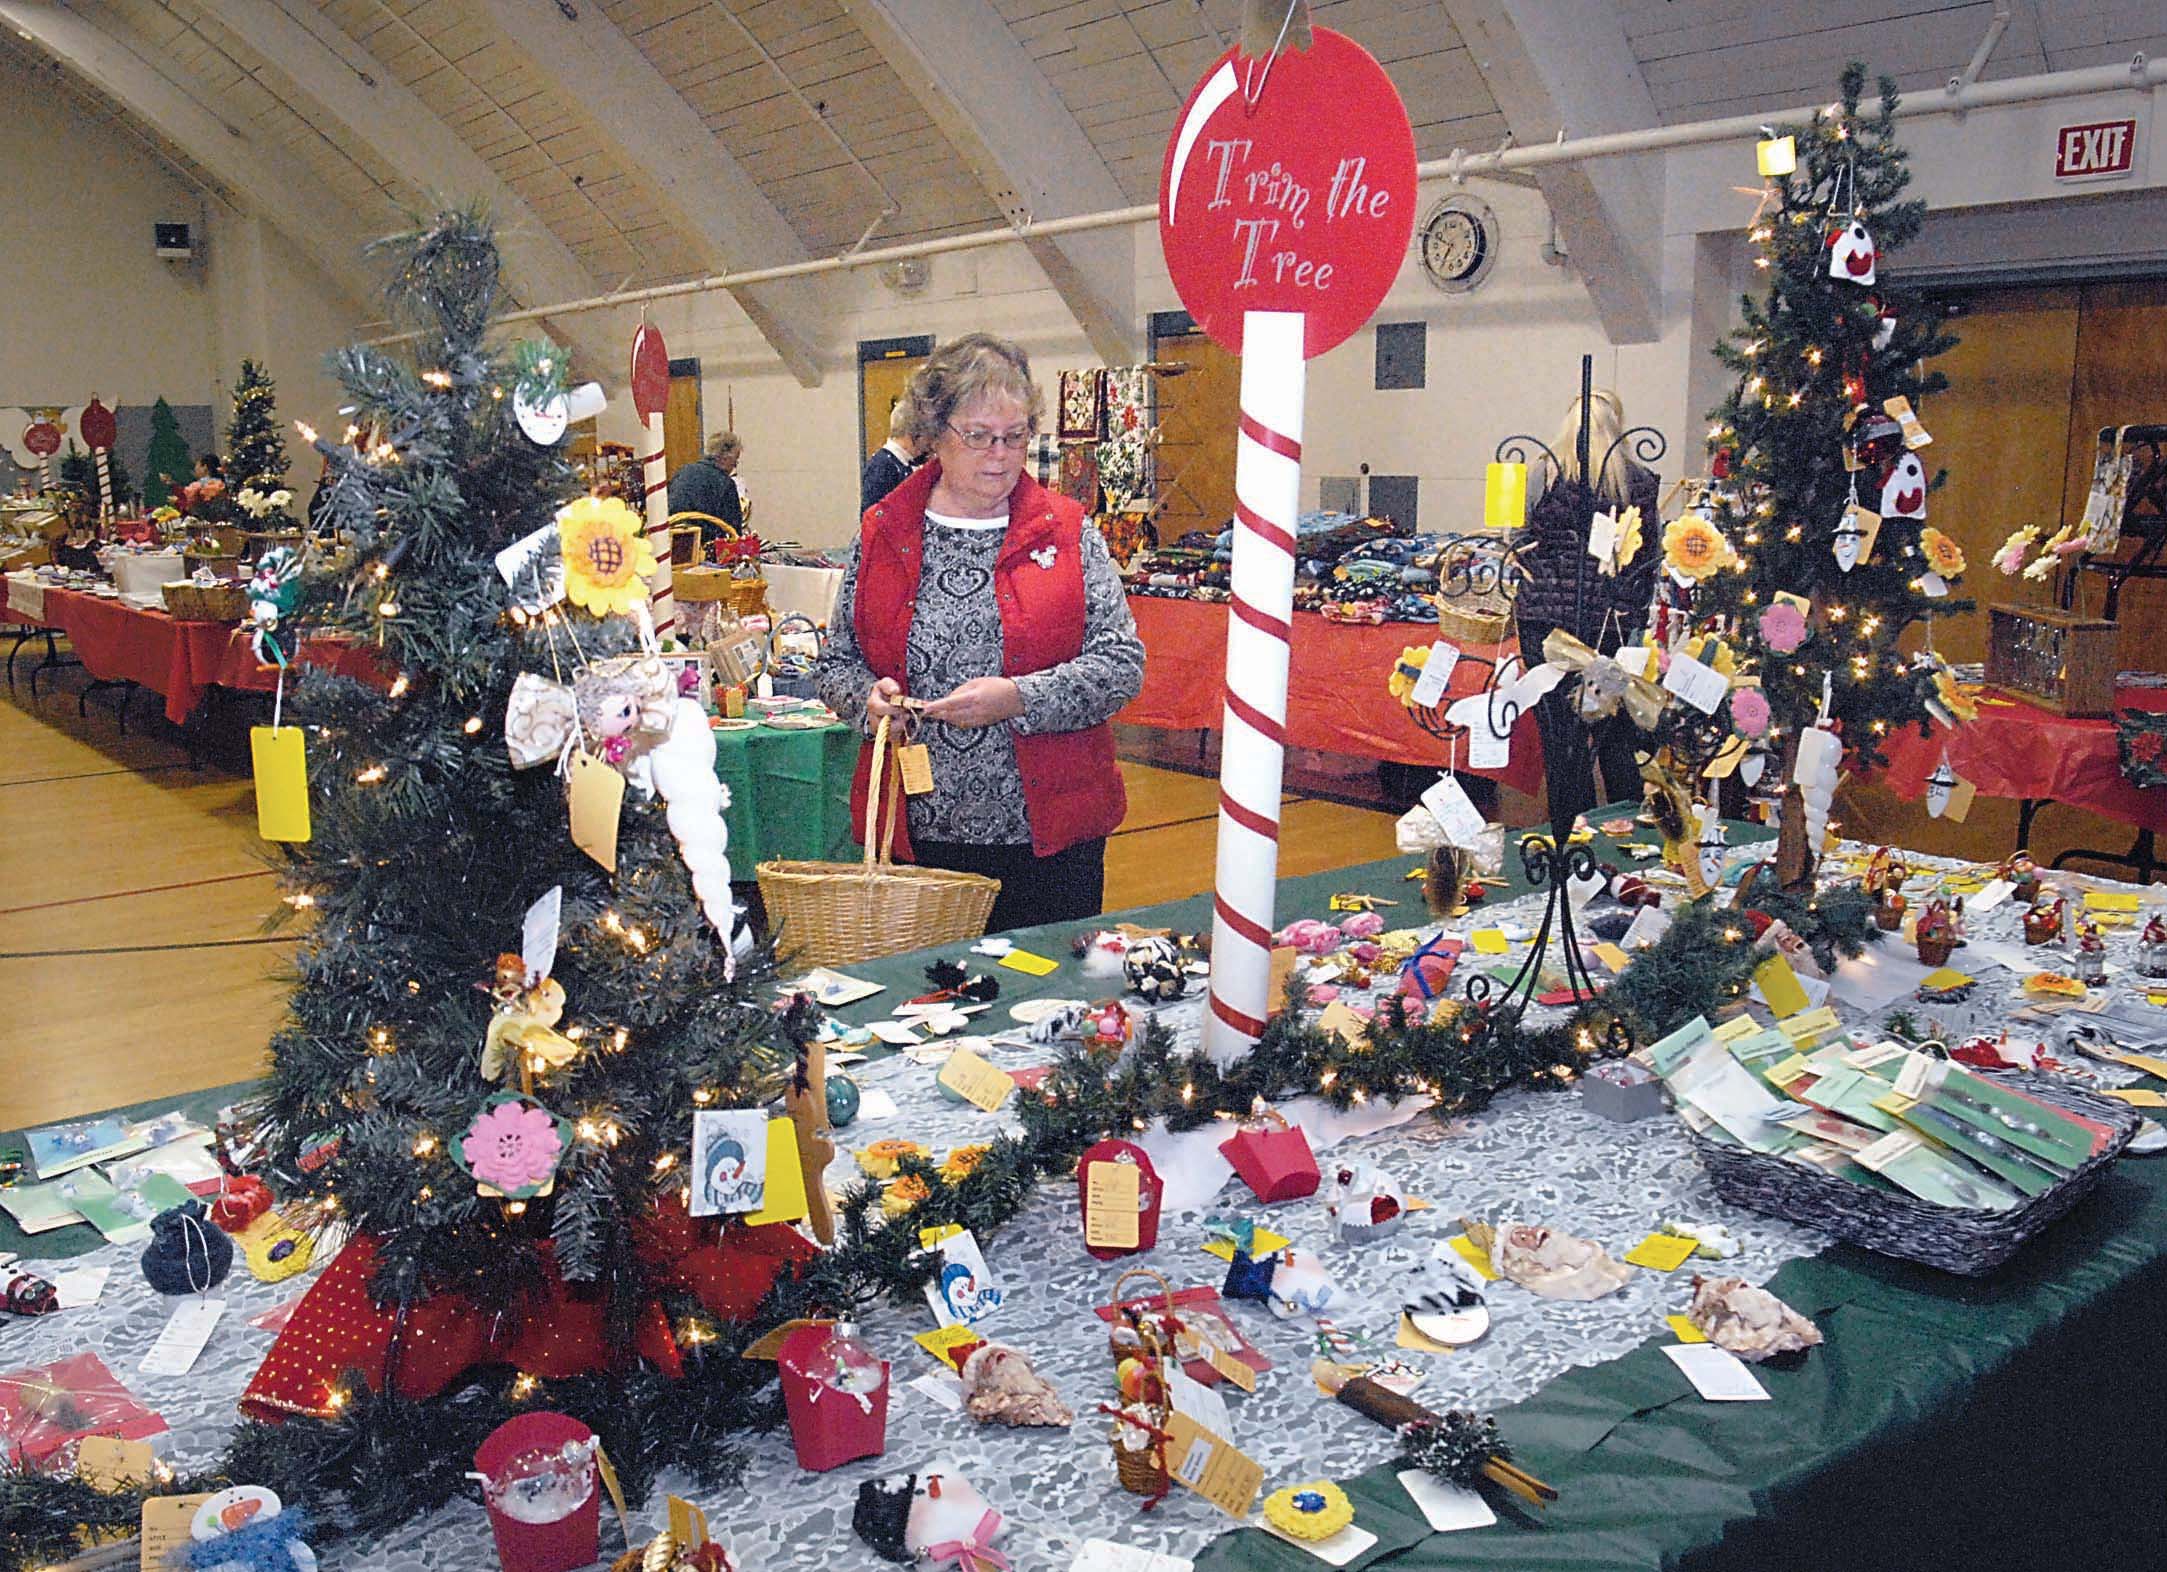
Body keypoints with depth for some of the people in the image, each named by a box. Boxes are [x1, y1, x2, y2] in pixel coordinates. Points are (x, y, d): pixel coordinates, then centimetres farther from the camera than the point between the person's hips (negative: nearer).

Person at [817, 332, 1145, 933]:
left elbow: (1122, 663, -5)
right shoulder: (881, 534, 6)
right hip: (917, 833, 1)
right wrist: (869, 696, -9)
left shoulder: (1067, 532, 2)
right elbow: (836, 663, 13)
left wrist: (1017, 699, -17)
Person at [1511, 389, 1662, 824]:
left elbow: (1522, 541, -2)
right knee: (1617, 728, 14)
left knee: (1562, 733, 3)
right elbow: (1652, 552, 7)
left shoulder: (1545, 473, -5)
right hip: (1613, 621, 3)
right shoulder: (1639, 481, 2)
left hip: (1548, 614, -2)